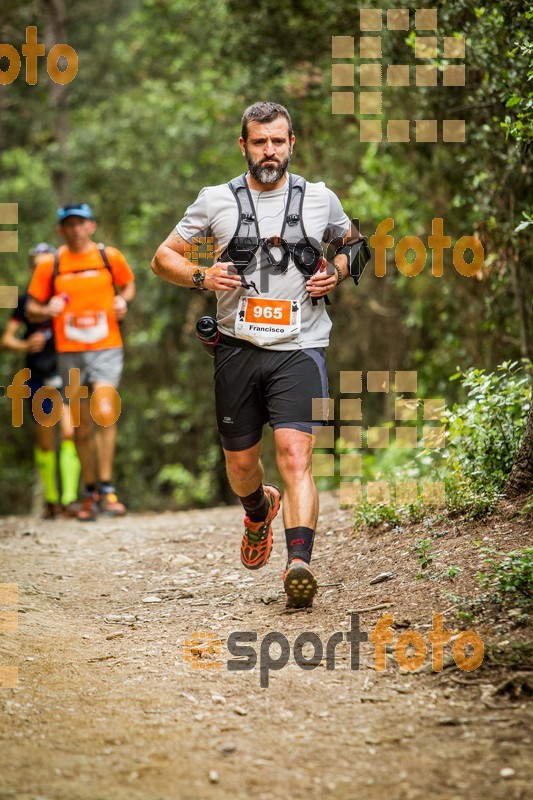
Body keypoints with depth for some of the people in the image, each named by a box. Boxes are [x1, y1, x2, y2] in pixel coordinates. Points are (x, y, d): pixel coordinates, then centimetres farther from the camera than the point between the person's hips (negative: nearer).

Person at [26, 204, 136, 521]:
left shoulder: (110, 257, 3)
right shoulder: (50, 265, 3)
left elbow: (128, 284, 19)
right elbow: (32, 306, 10)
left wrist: (123, 299, -3)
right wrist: (47, 310, -12)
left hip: (107, 348, -2)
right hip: (70, 353, 2)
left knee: (105, 412, -21)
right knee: (82, 426, 5)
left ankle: (107, 488, -15)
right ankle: (91, 493, 17)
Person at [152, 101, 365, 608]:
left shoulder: (319, 199, 5)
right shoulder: (216, 201, 4)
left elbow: (352, 243, 24)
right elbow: (163, 258, 10)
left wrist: (337, 272, 2)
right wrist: (200, 277, -10)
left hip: (300, 348, -2)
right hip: (238, 349, 2)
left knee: (295, 456, -18)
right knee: (240, 463, 12)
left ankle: (299, 565, -27)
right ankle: (259, 510, 46)